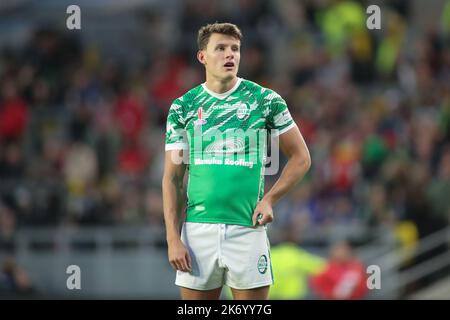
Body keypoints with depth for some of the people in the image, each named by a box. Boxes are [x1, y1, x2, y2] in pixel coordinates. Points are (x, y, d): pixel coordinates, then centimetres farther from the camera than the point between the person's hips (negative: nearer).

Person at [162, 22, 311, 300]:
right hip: (198, 230, 1)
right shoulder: (183, 107, 5)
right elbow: (173, 178, 6)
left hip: (247, 228, -1)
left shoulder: (266, 100, 2)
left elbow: (301, 157, 8)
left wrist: (269, 199, -6)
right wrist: (173, 239, -4)